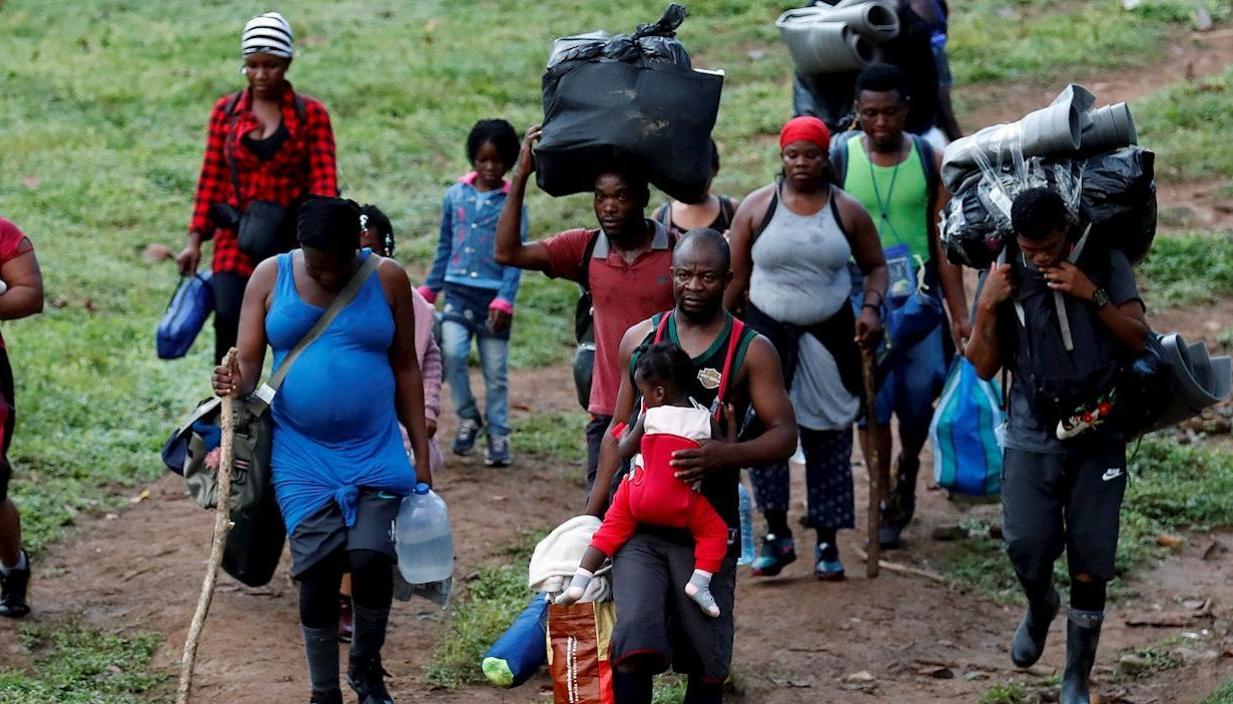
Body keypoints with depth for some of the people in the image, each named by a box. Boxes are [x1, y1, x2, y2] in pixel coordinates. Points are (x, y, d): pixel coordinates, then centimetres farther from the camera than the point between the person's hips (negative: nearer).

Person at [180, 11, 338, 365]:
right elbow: (211, 179, 9)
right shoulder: (225, 111, 7)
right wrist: (195, 240, 5)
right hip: (236, 241, 1)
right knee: (228, 318, -16)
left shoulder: (311, 115, 1)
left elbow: (324, 182, -4)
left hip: (292, 240, -1)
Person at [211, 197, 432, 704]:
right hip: (303, 457, 0)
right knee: (317, 573, -4)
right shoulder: (271, 277, 0)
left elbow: (406, 367, 7)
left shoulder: (387, 279, 0)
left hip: (376, 452, 0)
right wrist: (236, 383, -27)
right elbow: (248, 363, -2)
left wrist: (421, 451, 6)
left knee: (370, 558, -15)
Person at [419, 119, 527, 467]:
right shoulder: (456, 195, 6)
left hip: (493, 297, -1)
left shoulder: (512, 202, 0)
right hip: (458, 291, 1)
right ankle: (468, 418, 2)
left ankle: (498, 436, 15)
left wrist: (505, 299, -13)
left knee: (496, 370, 3)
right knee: (451, 353, -18)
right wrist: (430, 288, 18)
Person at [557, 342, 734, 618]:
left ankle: (579, 583, 11)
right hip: (682, 506, 0)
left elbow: (625, 451, 5)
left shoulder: (649, 417, -5)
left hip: (639, 498, 0)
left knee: (610, 530, 17)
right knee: (715, 530, 17)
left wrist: (624, 432, 26)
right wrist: (731, 425, 20)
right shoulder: (705, 420, -3)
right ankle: (699, 582, -1)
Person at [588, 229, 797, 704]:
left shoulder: (750, 351, 0)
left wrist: (727, 454, -24)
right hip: (639, 519, 1)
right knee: (634, 646, -14)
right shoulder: (640, 339, 9)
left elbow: (784, 436, -4)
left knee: (706, 662, 3)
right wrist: (592, 516, 12)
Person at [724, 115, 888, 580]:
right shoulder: (757, 207, -1)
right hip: (767, 332, -1)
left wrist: (871, 307, -8)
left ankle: (827, 543, 16)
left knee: (828, 438, 6)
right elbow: (736, 277, 4)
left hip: (829, 335, 1)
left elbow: (876, 266, 11)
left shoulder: (847, 211, 1)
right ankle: (776, 532, -7)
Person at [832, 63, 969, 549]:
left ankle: (908, 469, 28)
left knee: (920, 392, -3)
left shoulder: (930, 161, 2)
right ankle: (885, 504, 12)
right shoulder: (837, 159, -2)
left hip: (919, 294, 1)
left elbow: (944, 241, 6)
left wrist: (959, 313, 4)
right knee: (872, 401, -1)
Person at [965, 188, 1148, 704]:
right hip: (1032, 437, 1)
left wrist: (1093, 295, -18)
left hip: (1098, 438, -1)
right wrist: (987, 307, -12)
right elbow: (985, 367, 3)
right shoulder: (1005, 278, 1)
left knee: (1090, 567, 0)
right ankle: (1039, 607, 27)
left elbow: (1138, 340, -5)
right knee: (1026, 549, -10)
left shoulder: (1106, 265, -2)